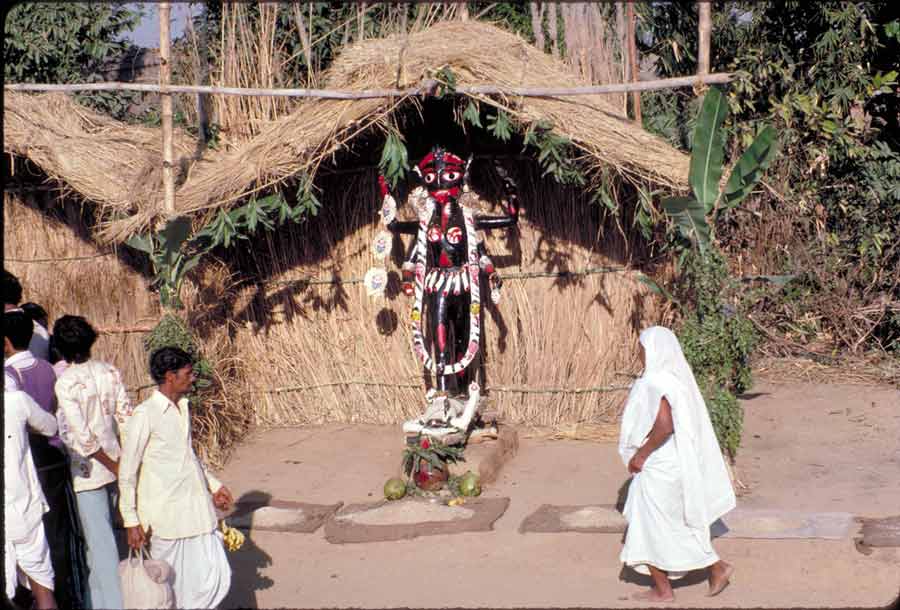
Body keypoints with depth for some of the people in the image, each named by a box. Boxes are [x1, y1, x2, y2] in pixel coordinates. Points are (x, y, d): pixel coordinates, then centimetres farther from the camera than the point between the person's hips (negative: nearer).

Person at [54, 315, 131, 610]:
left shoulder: (65, 383, -16)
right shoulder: (110, 372, 1)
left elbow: (82, 437, -20)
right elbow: (126, 418, 2)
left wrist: (114, 466, -10)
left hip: (89, 471, -6)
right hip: (115, 464, 6)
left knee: (100, 543, 0)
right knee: (100, 536, 21)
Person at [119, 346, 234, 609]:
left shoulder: (183, 408, 10)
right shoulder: (145, 415, -13)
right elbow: (127, 472, -10)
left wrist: (213, 485, 20)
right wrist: (131, 521, -10)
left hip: (197, 508, 7)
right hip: (166, 516, -7)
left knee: (215, 579, 4)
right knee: (169, 587, 5)